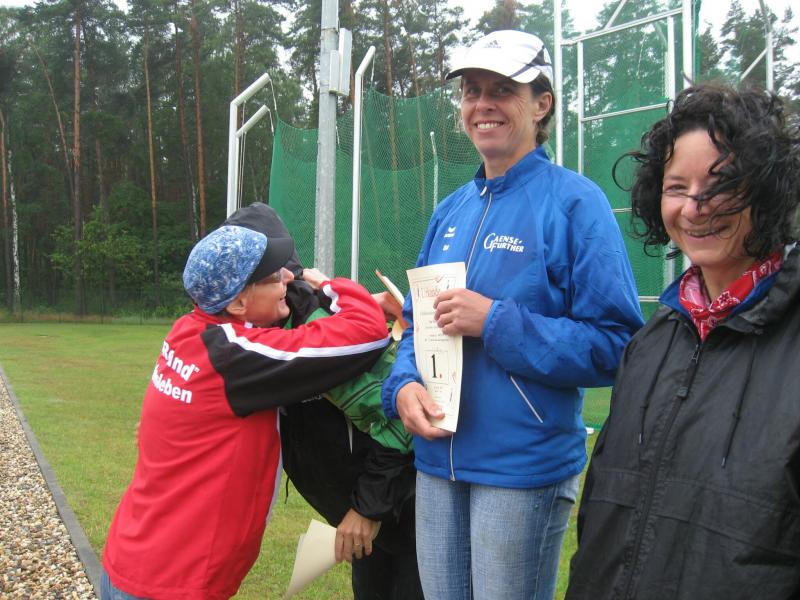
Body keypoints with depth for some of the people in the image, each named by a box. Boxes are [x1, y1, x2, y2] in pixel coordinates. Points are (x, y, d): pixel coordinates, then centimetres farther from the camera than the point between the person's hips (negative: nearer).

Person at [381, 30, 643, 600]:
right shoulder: (450, 211, 10)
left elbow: (614, 345, -15)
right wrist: (404, 386, -6)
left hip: (526, 469, -6)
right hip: (438, 460, 6)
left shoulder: (574, 202, -10)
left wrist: (495, 322, -21)